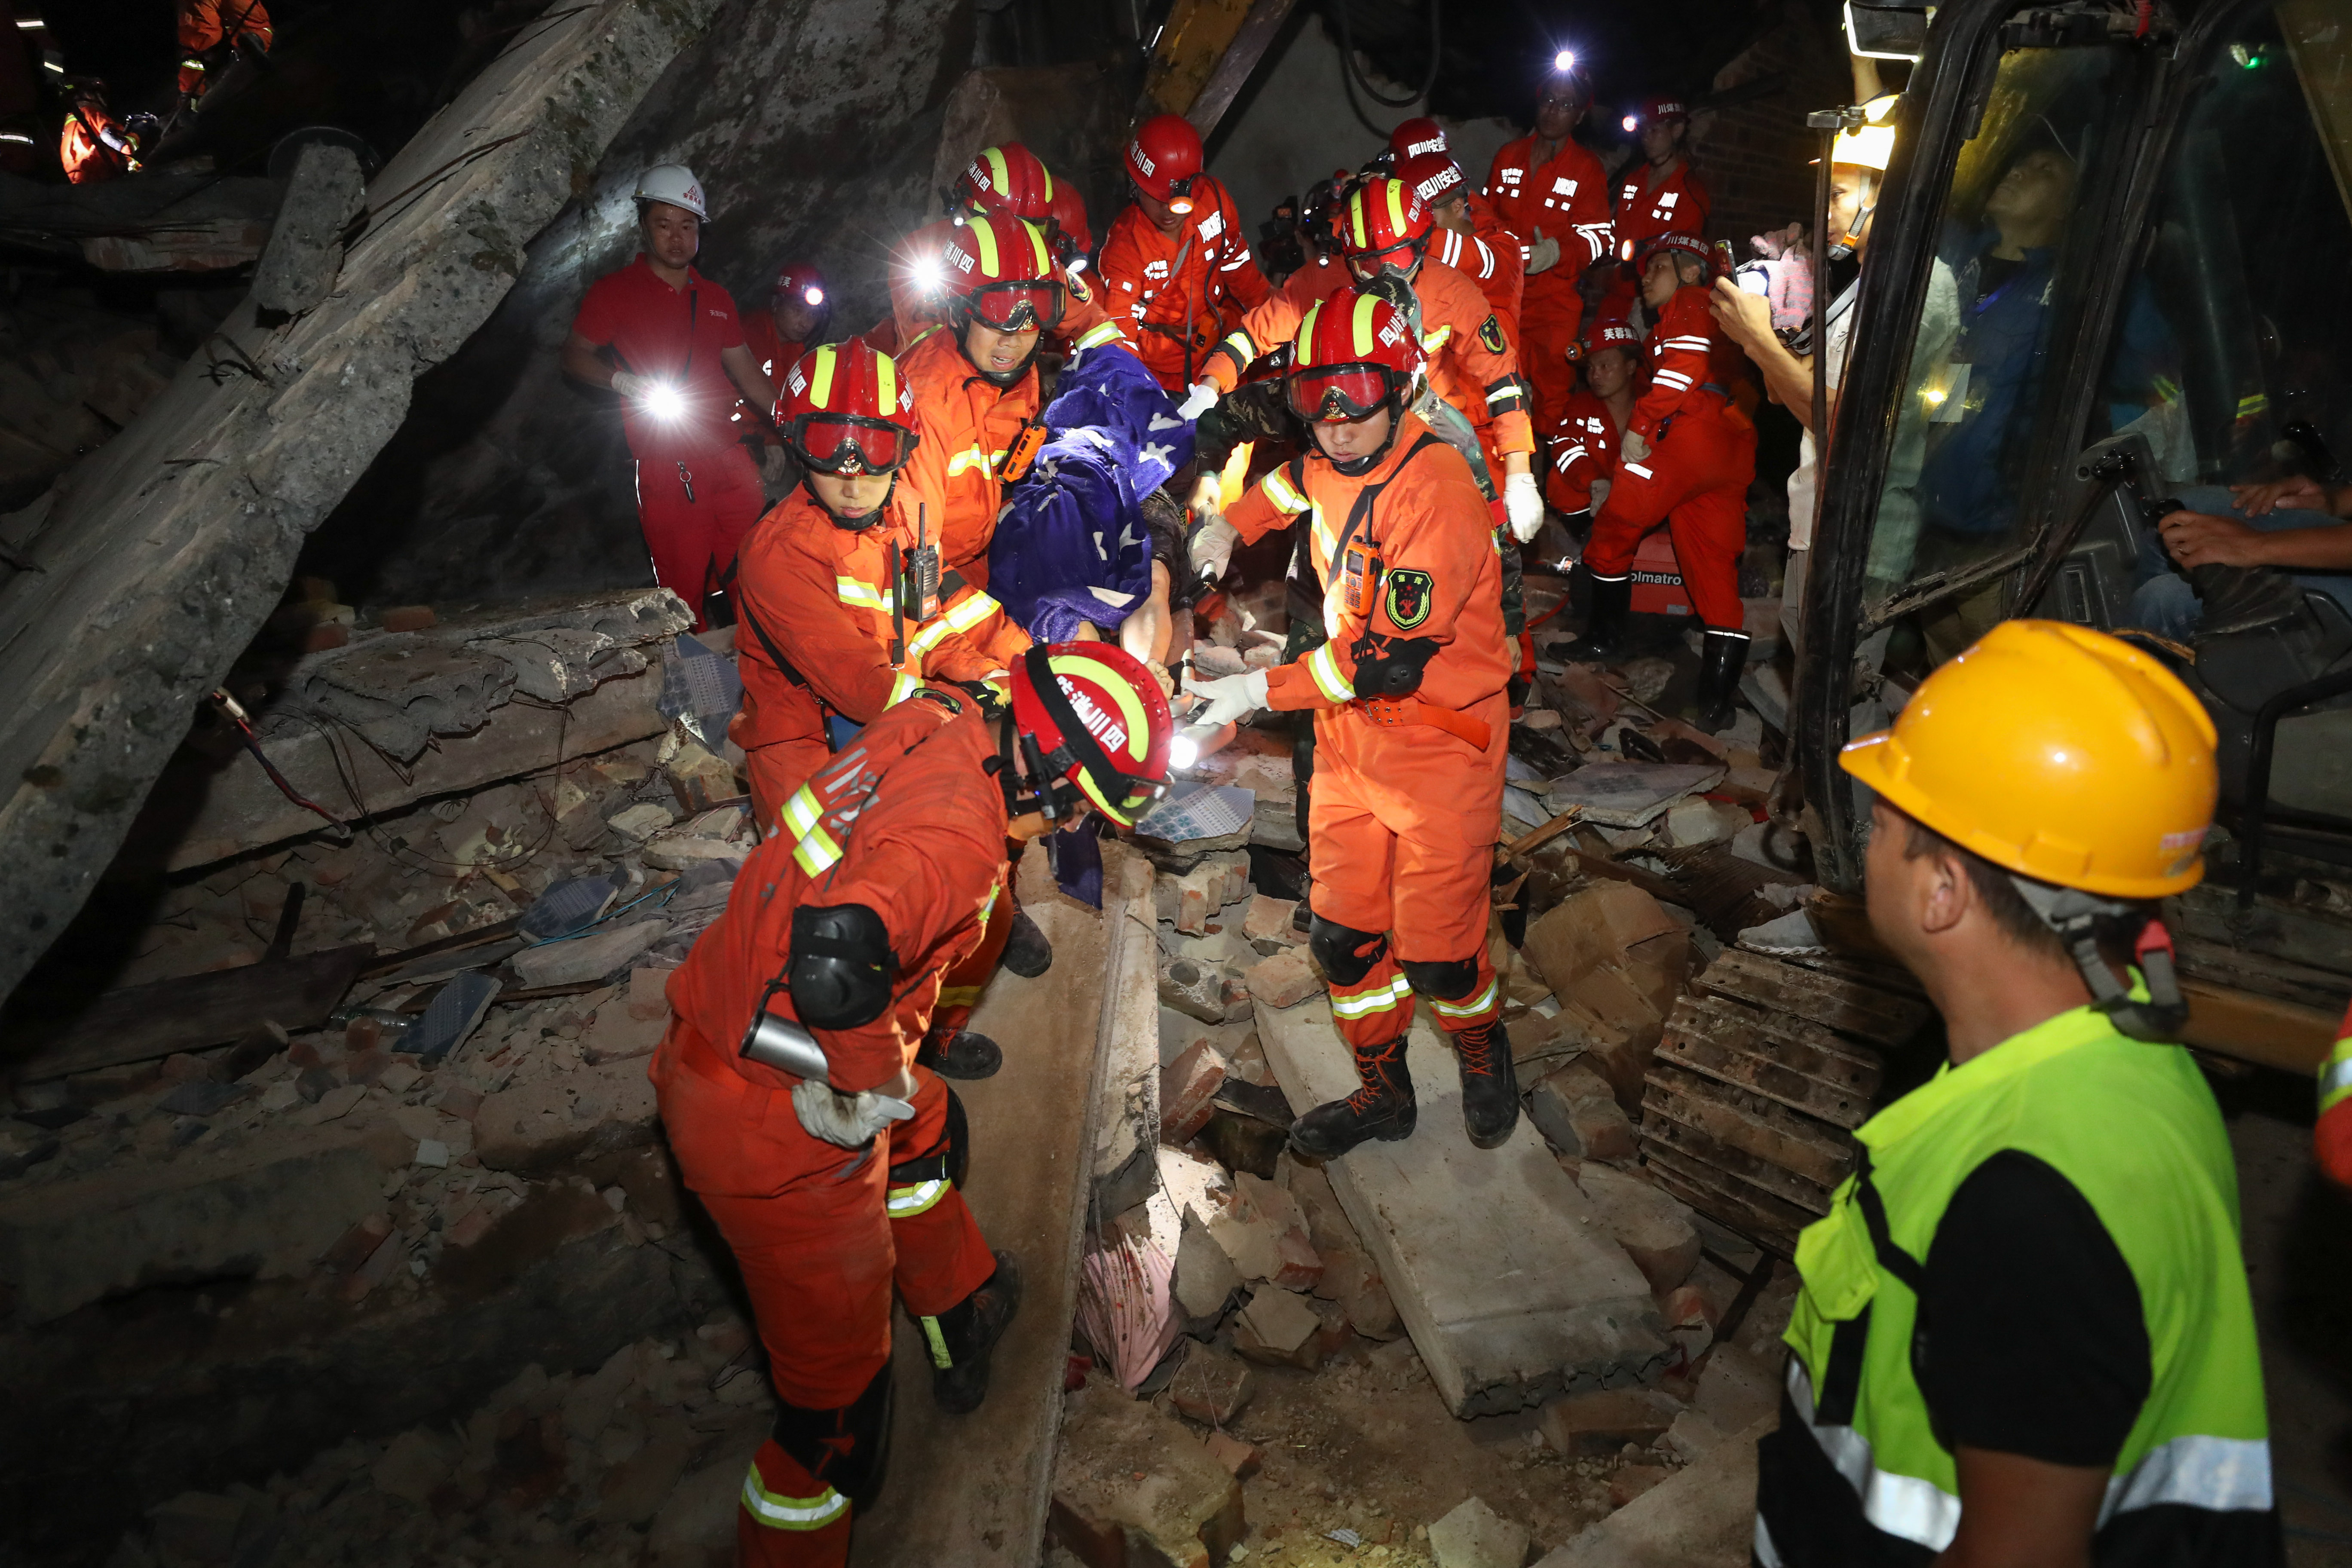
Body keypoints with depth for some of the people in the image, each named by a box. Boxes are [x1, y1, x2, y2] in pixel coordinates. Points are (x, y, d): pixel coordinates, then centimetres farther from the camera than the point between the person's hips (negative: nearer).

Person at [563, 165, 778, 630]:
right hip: (667, 469, -4)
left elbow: (746, 372, 23)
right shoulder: (615, 291, 5)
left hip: (730, 460, 4)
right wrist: (621, 380, -16)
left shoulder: (716, 298, 19)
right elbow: (574, 356, 4)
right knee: (685, 590, -6)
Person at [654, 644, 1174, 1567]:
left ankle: (962, 1315, 58)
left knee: (924, 1126, 35)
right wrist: (866, 1086, -24)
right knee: (838, 1394, 8)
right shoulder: (958, 832, -27)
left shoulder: (936, 723, -1)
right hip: (779, 1128, -10)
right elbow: (838, 952, -42)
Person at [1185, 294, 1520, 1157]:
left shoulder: (1438, 490, -23)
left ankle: (1482, 1051, 33)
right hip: (1350, 734, 7)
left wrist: (1263, 690, -24)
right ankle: (1382, 1092, 32)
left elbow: (1395, 657, -26)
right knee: (1343, 935, 11)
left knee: (1436, 954, -1)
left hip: (1439, 741, -7)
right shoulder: (1335, 461, 2)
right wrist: (1233, 525, 18)